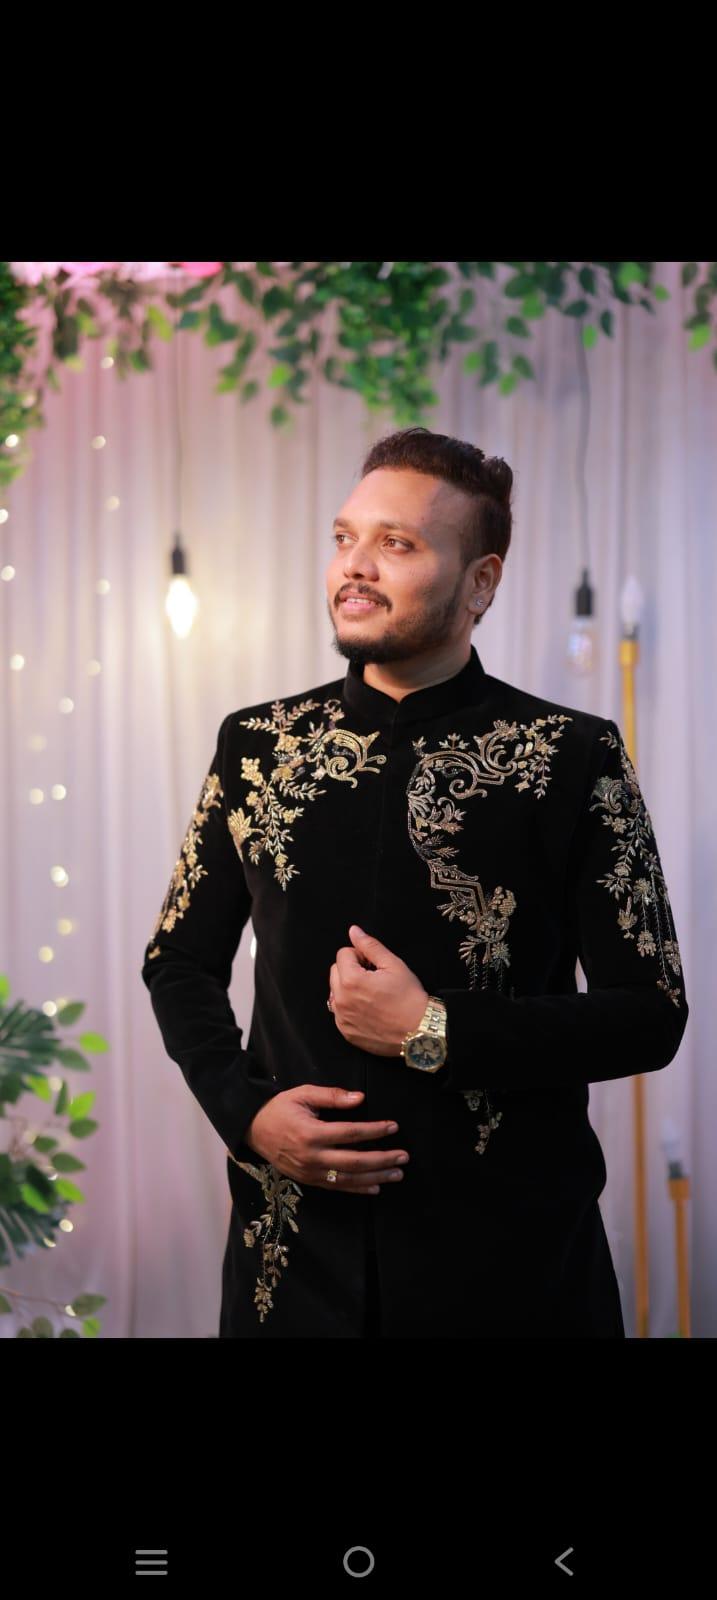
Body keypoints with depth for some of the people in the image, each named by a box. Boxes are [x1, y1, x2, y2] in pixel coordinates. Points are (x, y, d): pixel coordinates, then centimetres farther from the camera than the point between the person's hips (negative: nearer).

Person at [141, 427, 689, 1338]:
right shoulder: (257, 745, 3)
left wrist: (434, 1032, -16)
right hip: (295, 1245, 3)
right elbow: (179, 961, 12)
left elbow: (651, 1015, -6)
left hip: (510, 1252, -2)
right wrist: (246, 1111, -5)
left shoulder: (573, 758, -6)